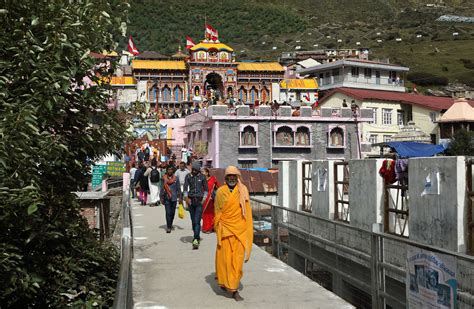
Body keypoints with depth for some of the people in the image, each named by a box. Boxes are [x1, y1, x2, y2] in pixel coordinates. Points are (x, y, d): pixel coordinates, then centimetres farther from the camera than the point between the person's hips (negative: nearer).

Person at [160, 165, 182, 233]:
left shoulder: (176, 178, 3)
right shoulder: (164, 178, 1)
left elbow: (178, 188, 6)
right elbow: (162, 188, 4)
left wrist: (180, 197, 2)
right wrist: (162, 197, 1)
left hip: (174, 198, 2)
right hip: (166, 198, -2)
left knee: (172, 212, 10)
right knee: (168, 213, -7)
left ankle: (170, 224, 30)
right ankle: (168, 227, -4)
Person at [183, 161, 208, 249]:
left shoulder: (202, 177, 2)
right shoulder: (188, 176, 5)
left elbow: (206, 189, 9)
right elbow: (185, 188, 1)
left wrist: (204, 199, -3)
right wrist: (186, 197, -14)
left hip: (199, 201, -3)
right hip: (191, 200, 3)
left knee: (197, 221, -12)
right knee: (193, 220, 10)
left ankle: (196, 240, -18)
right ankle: (196, 237, 27)